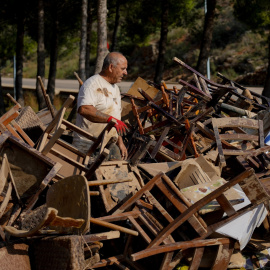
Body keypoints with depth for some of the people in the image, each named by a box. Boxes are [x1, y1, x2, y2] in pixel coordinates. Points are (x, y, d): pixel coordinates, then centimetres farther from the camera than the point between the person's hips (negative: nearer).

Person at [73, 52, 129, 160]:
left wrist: (120, 143, 21)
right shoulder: (92, 84, -11)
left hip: (110, 147, 9)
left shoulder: (115, 88, 21)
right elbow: (84, 109, -29)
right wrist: (110, 118, -30)